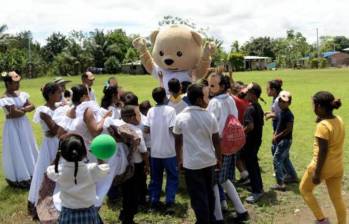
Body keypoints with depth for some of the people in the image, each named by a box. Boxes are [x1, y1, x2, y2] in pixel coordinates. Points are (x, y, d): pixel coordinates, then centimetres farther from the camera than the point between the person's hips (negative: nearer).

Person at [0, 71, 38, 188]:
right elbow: (14, 113, -24)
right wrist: (25, 110, -9)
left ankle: (29, 173, 30)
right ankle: (20, 178, 15)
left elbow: (32, 106, 0)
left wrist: (21, 109, -15)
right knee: (17, 152, 3)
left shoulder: (21, 94, 3)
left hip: (24, 125, 7)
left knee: (27, 149, 16)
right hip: (13, 127, -7)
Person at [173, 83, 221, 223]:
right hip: (209, 161, 3)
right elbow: (216, 141, 1)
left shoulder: (180, 118, -7)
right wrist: (219, 158, 14)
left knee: (198, 196, 6)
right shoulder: (210, 117, -6)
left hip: (191, 163, -2)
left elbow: (178, 142, 1)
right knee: (209, 192, 20)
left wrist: (179, 160, 14)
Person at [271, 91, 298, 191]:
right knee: (285, 159, 22)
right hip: (281, 140, 10)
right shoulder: (282, 112, 9)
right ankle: (293, 176, 39)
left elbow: (288, 129, -22)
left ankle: (280, 184, -6)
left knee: (277, 160, -9)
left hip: (285, 140, -10)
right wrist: (275, 135, 5)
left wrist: (278, 137, -17)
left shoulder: (288, 114, -19)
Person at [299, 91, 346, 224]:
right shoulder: (339, 120, 1)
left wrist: (316, 173, -18)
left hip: (323, 166, -8)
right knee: (337, 198, 19)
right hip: (337, 167, 8)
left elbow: (323, 151, -24)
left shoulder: (323, 125, -24)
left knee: (304, 189, 16)